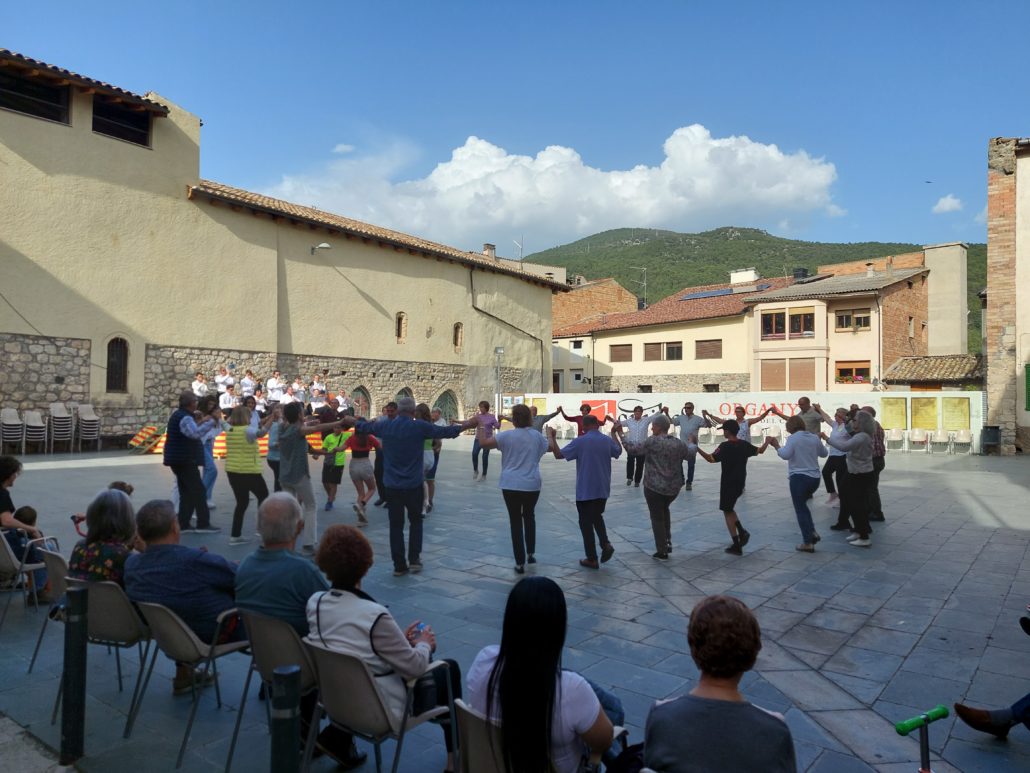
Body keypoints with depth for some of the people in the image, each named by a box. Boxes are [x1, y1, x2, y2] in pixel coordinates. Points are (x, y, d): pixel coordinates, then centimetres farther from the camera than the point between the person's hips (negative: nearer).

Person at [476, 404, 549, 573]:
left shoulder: (507, 436, -9)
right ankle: (530, 553, 28)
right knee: (529, 516, 26)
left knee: (515, 521, 5)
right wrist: (552, 436, 38)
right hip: (532, 485, 3)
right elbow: (550, 448, 21)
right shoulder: (537, 436, 2)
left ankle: (520, 562, 6)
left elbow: (484, 443, -14)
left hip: (511, 485, -2)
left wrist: (480, 429, 2)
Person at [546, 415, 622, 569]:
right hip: (603, 489, 5)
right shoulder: (608, 440, 0)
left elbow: (558, 454, -9)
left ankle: (592, 559, 10)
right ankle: (606, 544, 4)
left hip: (585, 490, -5)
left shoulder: (580, 441, -14)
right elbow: (618, 452, 22)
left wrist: (552, 437, 3)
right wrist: (614, 434, 33)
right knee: (597, 516, 25)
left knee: (586, 522, 6)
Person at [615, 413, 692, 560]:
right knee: (664, 509, 30)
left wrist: (620, 434, -2)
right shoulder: (678, 444, 4)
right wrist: (693, 445, 47)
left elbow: (632, 447, -13)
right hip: (674, 487, 6)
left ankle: (662, 551, 11)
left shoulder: (652, 442, -14)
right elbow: (690, 451, 24)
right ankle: (668, 542, 25)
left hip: (654, 487, -6)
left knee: (657, 517, 6)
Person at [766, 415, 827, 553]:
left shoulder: (793, 438, -11)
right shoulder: (814, 437, 7)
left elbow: (785, 455, -24)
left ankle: (808, 542, 3)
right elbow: (824, 453, 21)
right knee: (803, 505, 25)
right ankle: (812, 532, 12)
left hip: (799, 478, -6)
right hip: (814, 478, 6)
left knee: (800, 509, 3)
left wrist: (776, 445, -11)